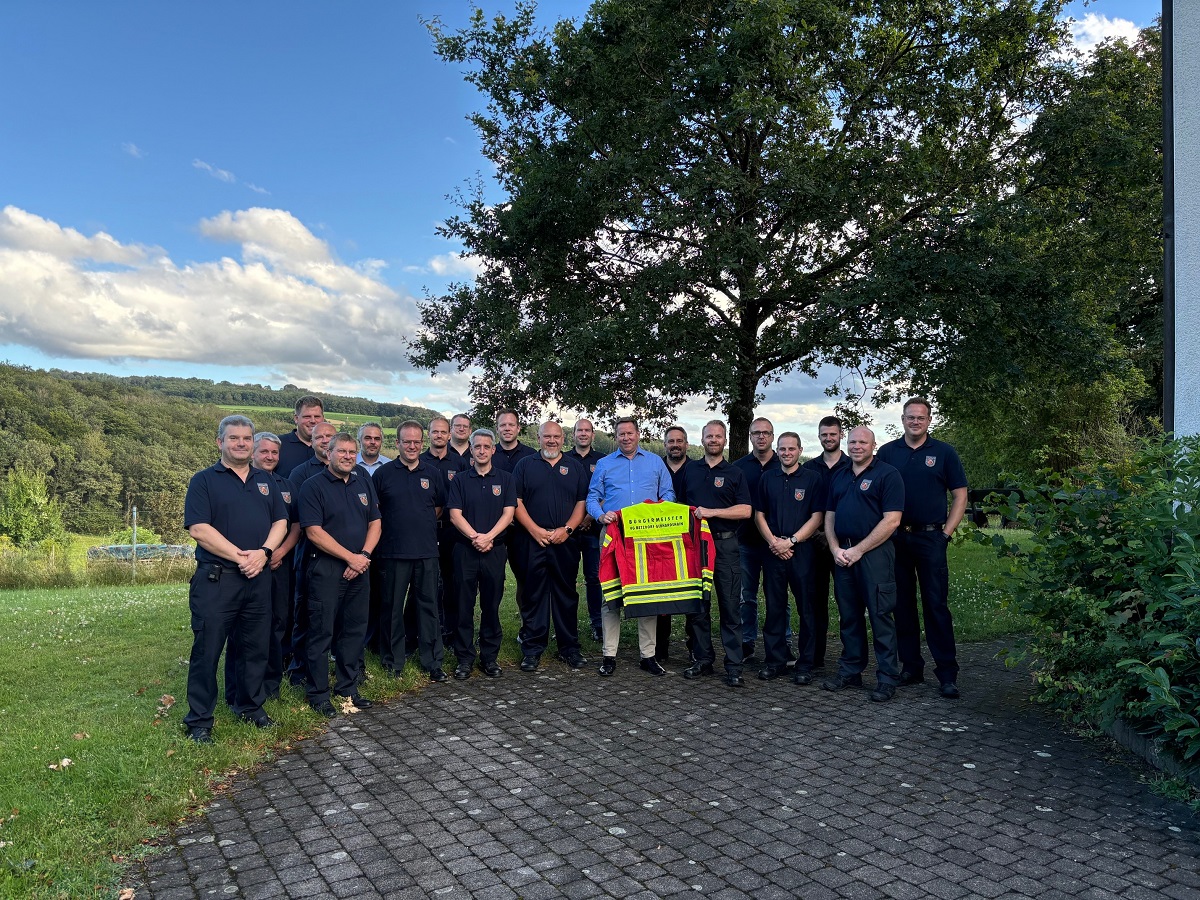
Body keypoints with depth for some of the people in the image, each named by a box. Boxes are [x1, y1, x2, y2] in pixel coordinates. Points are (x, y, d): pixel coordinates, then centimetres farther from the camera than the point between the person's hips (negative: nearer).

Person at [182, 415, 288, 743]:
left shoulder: (265, 481, 15)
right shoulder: (204, 480, -1)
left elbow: (280, 522, 10)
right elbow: (198, 529, -12)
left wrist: (264, 552, -9)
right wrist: (240, 556, -15)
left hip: (259, 579, 5)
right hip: (216, 579, -4)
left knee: (256, 648, 12)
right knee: (207, 649, 0)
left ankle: (251, 706, 28)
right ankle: (199, 720, 11)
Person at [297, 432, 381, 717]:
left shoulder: (364, 482, 12)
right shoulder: (313, 486, -6)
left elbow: (374, 523, 11)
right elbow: (314, 532, -14)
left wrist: (364, 555, -5)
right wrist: (350, 557, -15)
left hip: (358, 569, 6)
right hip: (325, 569, -6)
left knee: (355, 629, 11)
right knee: (322, 632, 0)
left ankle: (348, 688, 24)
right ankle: (318, 695, 11)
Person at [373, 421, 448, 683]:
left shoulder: (433, 474, 8)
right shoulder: (383, 473, 2)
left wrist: (422, 523, 7)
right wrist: (395, 525, 1)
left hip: (426, 551, 2)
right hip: (393, 551, -2)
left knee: (428, 605, 6)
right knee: (392, 607, 6)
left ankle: (433, 662, 15)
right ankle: (392, 661, 19)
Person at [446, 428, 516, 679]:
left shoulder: (505, 479, 7)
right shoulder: (460, 480, 7)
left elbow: (508, 513, -2)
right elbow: (455, 515, -2)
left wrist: (488, 536, -15)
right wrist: (475, 537, -16)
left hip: (495, 550, 0)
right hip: (465, 550, 0)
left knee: (492, 605, 6)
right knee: (464, 605, 3)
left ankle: (490, 657, 16)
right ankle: (464, 658, 12)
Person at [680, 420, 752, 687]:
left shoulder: (734, 473, 5)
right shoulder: (690, 469, 14)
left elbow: (745, 510, -5)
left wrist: (711, 512, -13)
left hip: (725, 545, -3)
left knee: (730, 607, -2)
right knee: (696, 605, 6)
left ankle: (734, 667, 2)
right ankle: (702, 660, 17)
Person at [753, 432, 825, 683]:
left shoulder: (813, 479, 2)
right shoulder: (767, 478, 12)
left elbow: (817, 517, -3)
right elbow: (759, 515, 12)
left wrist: (790, 541, -11)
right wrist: (773, 541, -5)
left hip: (802, 550, -3)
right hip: (773, 551, 3)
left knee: (807, 608, 0)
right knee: (774, 608, 6)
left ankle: (805, 665, 8)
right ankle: (774, 661, 16)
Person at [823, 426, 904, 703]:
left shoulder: (887, 474, -5)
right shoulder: (839, 477, 16)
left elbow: (891, 520, -12)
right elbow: (829, 516, 17)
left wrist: (858, 550, -13)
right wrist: (836, 549, 0)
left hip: (874, 553, -6)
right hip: (842, 554, 6)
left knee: (881, 616, -3)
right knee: (849, 616, 12)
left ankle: (887, 679, 5)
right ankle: (850, 672, 22)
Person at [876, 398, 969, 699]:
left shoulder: (944, 452, 4)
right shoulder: (887, 452, 7)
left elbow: (960, 495, 5)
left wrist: (946, 532, -3)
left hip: (930, 538, -2)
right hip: (894, 537, 2)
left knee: (936, 604, -3)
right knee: (902, 604, 8)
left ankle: (947, 674, 2)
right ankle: (911, 667, 18)